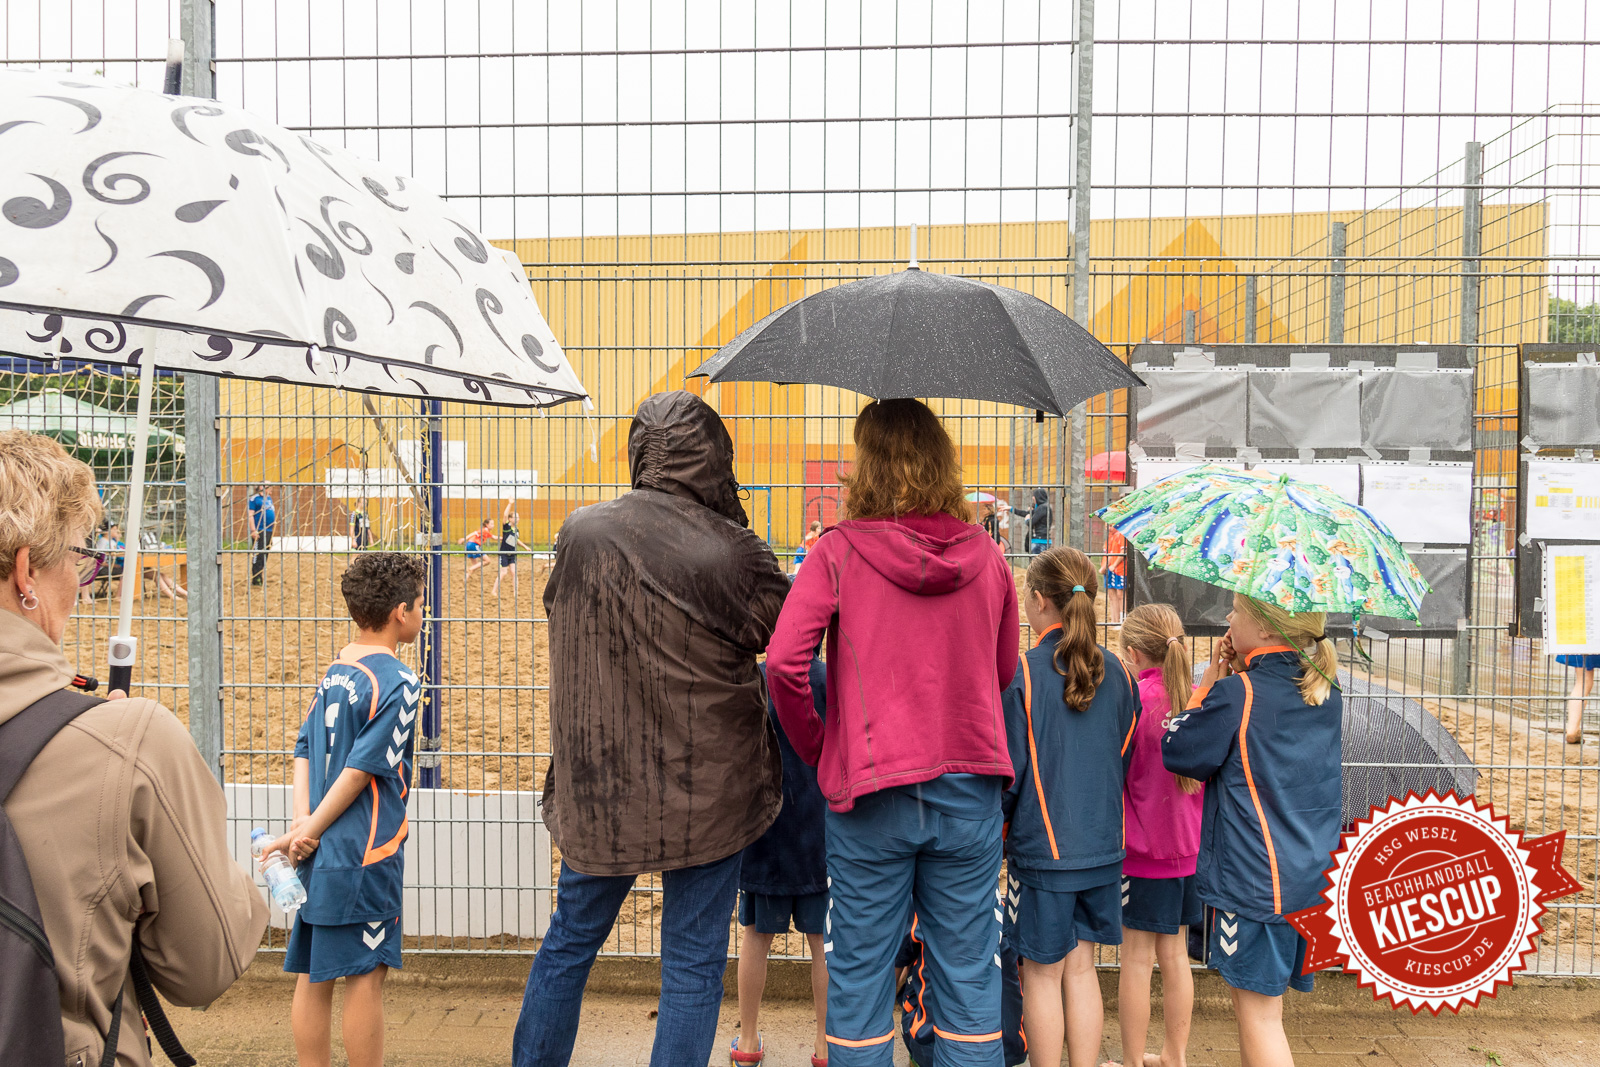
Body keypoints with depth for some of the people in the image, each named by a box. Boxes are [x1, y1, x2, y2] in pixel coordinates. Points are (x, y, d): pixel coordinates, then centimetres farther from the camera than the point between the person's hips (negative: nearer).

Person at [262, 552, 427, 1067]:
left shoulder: (334, 672, 10)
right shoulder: (396, 682, -14)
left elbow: (303, 750, 7)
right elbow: (360, 770, -17)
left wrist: (302, 821, -2)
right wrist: (310, 832, -9)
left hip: (319, 852, 8)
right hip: (364, 853, -8)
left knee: (313, 975, 14)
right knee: (364, 975, 2)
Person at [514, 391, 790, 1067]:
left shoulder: (579, 532, -7)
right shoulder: (733, 555, -17)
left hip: (594, 787, 4)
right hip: (705, 793, -3)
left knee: (570, 940, 24)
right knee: (693, 962, 12)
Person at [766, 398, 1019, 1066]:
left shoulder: (839, 551, -9)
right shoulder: (985, 556, 2)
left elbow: (784, 662, -16)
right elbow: (1003, 671, 11)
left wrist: (815, 748, -1)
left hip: (871, 791, -3)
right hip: (970, 788, 3)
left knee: (860, 975, 12)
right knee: (969, 974, 15)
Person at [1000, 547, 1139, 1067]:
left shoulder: (1020, 673, -16)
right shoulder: (1116, 672, 1)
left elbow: (1008, 770, -12)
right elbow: (1124, 757, 10)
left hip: (1042, 844, -5)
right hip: (1102, 843, 5)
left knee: (1042, 974, 8)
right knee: (1081, 967, 16)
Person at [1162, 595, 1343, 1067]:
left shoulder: (1237, 693, -17)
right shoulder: (1325, 693, 5)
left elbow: (1177, 752, -6)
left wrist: (1209, 681, -2)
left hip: (1255, 878, -8)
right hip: (1312, 875, 8)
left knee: (1257, 1011, 1)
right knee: (1260, 1003, 19)